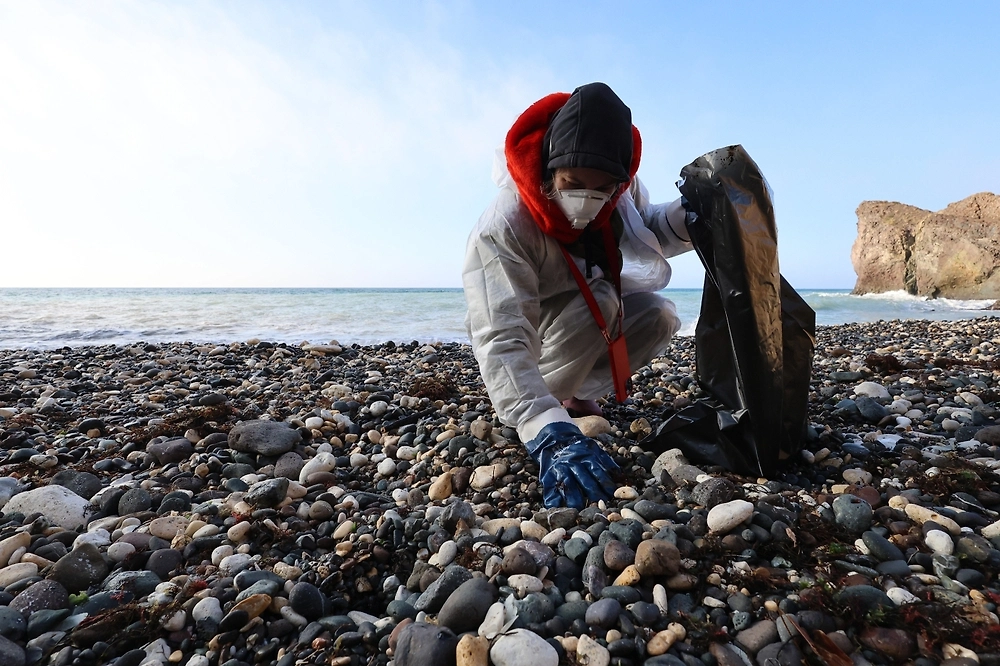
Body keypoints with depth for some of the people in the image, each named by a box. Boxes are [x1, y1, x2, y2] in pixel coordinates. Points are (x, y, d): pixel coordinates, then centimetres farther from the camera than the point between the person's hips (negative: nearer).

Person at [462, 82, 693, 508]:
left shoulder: (619, 189, -19)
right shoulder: (503, 229, -38)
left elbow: (649, 231, 0)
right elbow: (502, 342, -45)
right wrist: (551, 436, -56)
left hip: (588, 313, 6)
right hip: (527, 331, -6)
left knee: (659, 317, -12)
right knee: (600, 300, -31)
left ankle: (576, 395, 3)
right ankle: (536, 408, -14)